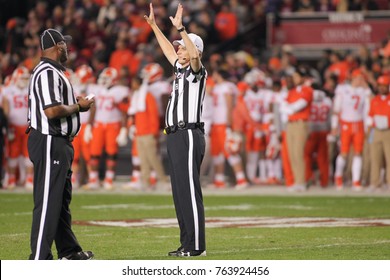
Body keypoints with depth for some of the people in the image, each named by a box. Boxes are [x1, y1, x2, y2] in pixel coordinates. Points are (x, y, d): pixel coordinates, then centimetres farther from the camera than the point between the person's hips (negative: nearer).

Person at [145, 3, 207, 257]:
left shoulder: (197, 71, -6)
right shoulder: (180, 69, 18)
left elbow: (195, 55, -28)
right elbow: (168, 50, 32)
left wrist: (180, 28, -30)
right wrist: (153, 25, 33)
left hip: (189, 135, -10)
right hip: (176, 136, 10)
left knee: (189, 191, -11)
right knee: (180, 191, 9)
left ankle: (196, 246, -11)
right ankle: (187, 243, 13)